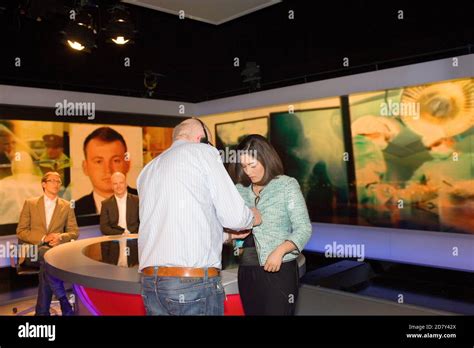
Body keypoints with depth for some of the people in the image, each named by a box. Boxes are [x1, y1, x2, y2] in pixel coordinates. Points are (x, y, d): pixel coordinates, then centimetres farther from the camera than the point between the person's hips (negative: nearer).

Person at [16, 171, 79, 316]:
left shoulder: (66, 206, 12)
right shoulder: (30, 203, 9)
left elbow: (74, 232, 10)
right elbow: (21, 231, 3)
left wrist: (61, 237, -13)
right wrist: (43, 238, -13)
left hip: (55, 248, 2)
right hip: (32, 248, -1)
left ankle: (42, 311, -19)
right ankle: (64, 302, -28)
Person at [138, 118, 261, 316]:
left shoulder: (148, 170, 20)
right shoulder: (203, 152, 1)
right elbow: (234, 216, -4)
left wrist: (227, 234, 32)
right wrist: (252, 218, 19)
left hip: (150, 281, 7)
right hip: (194, 281, -6)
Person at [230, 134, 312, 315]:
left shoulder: (287, 185, -4)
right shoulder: (240, 190, 7)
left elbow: (304, 229, -7)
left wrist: (280, 251, -21)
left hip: (279, 270, -4)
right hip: (247, 272, 4)